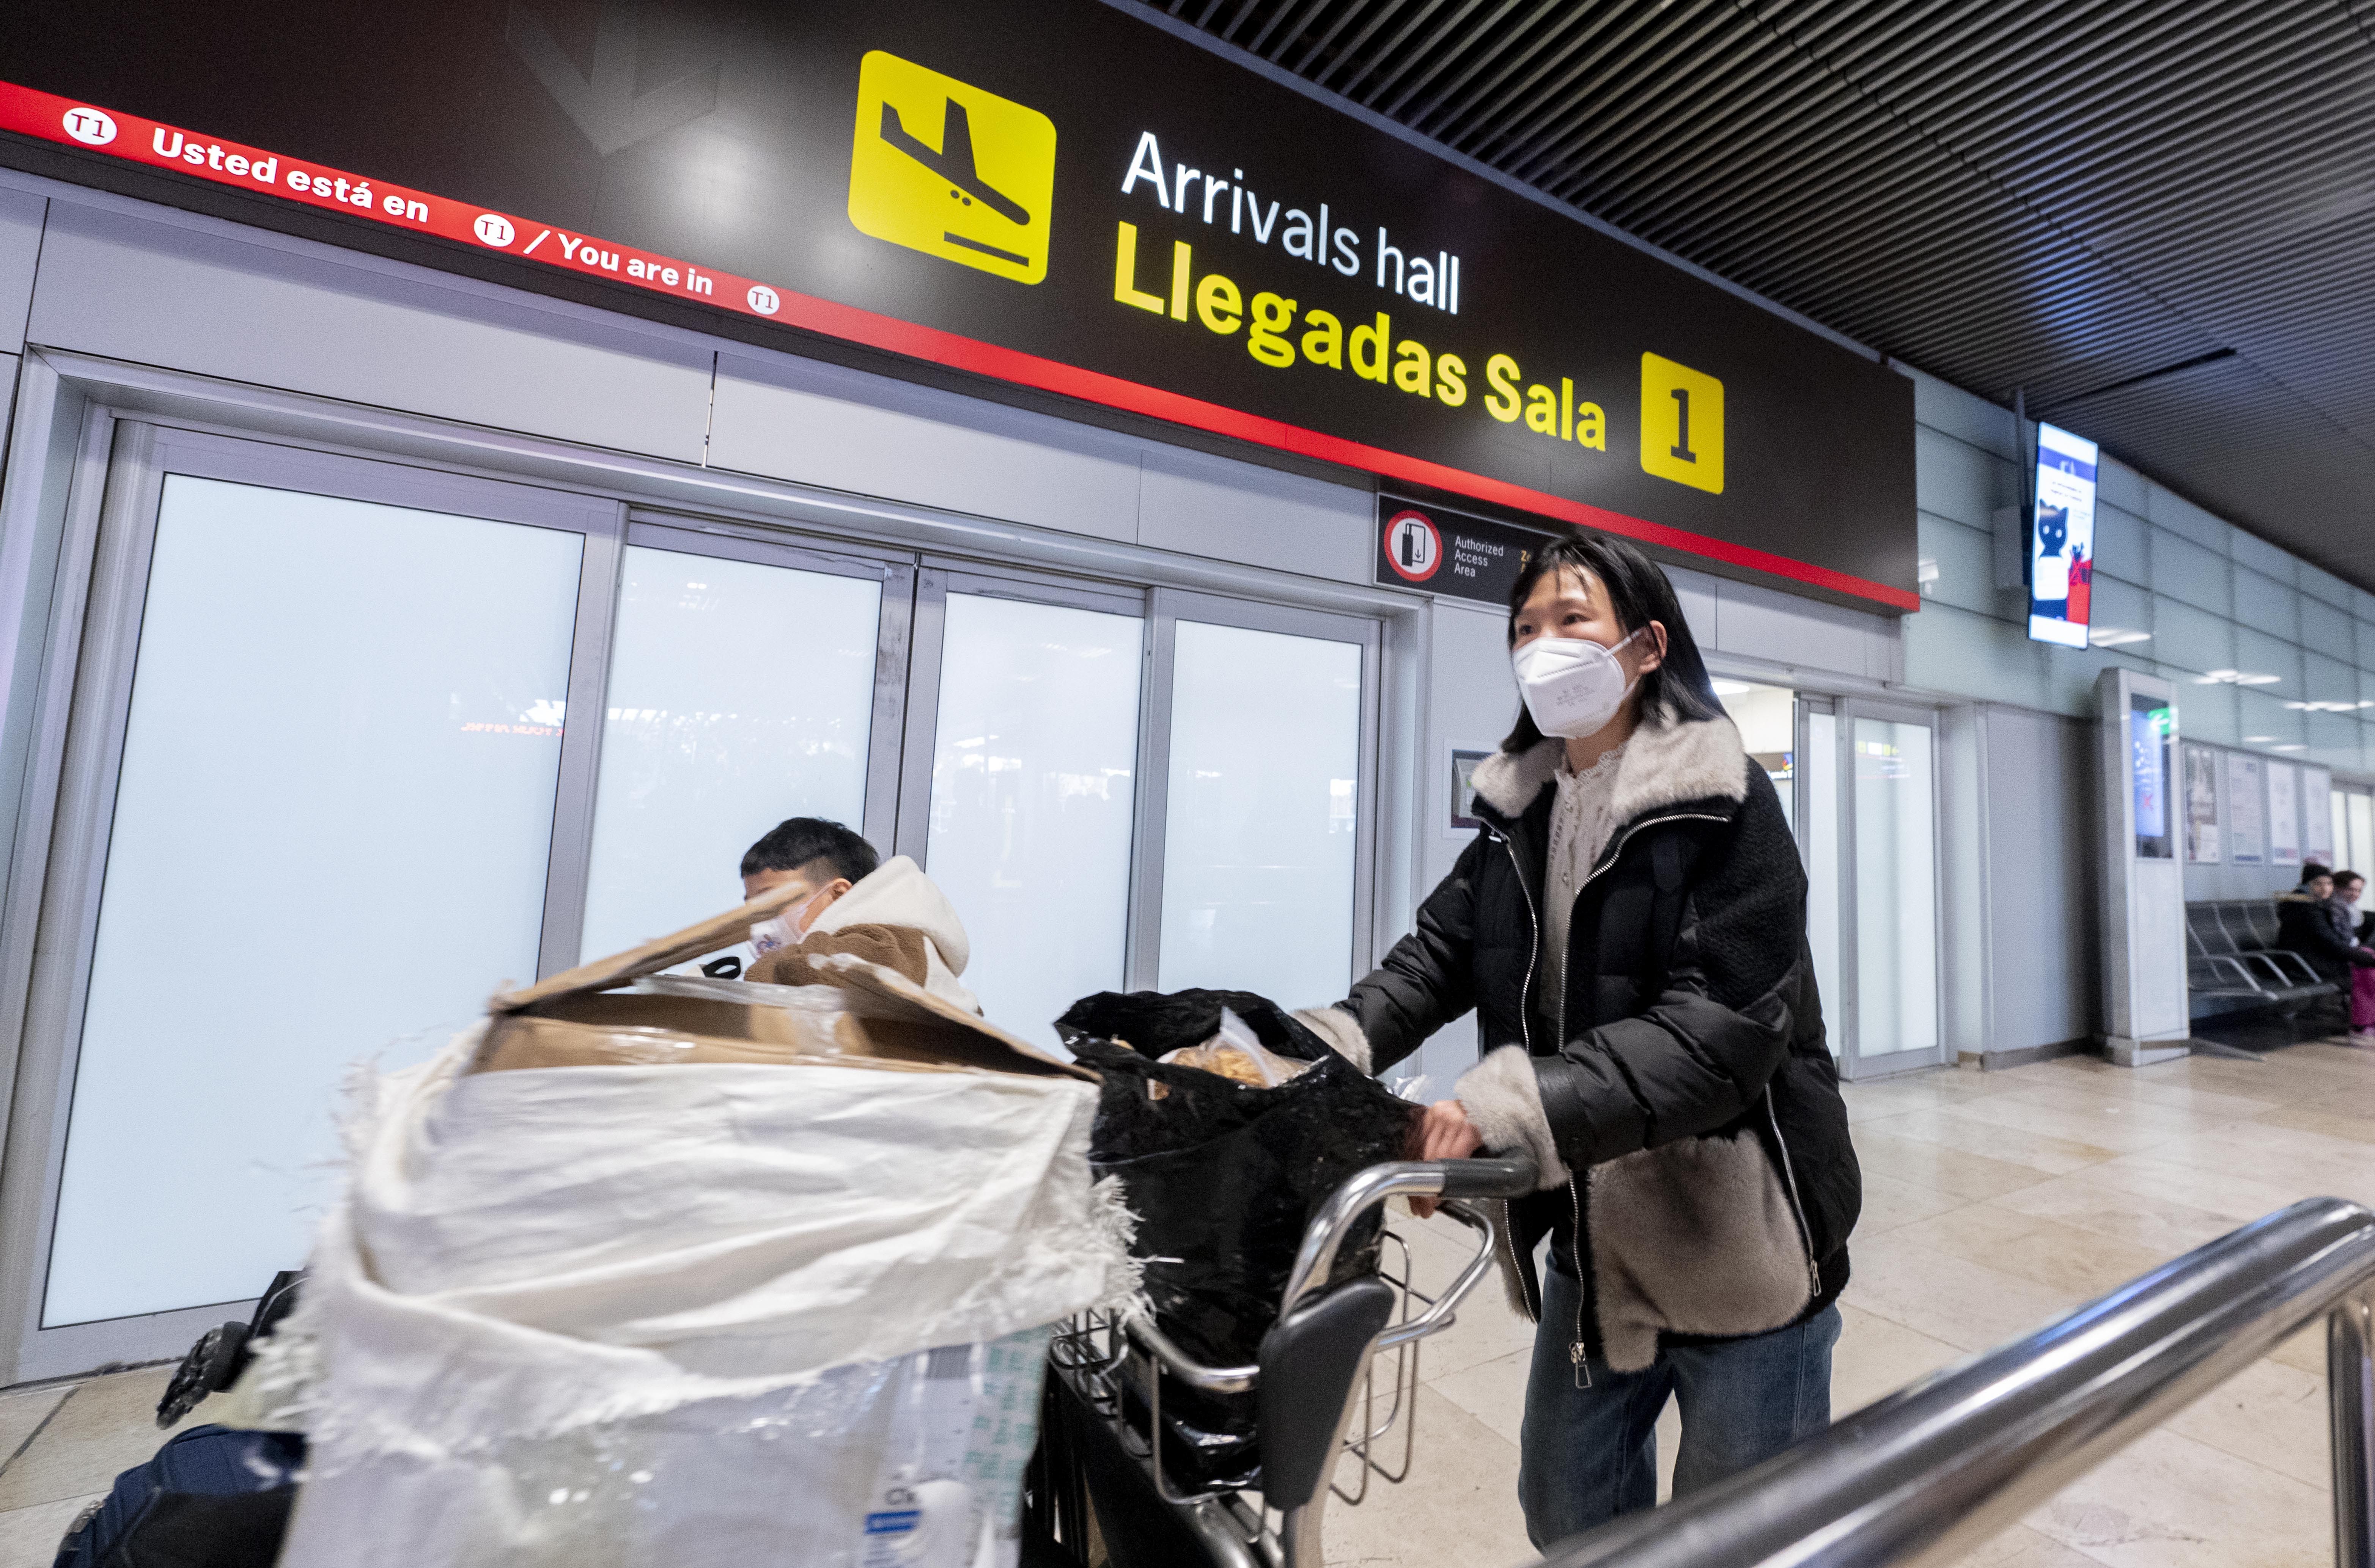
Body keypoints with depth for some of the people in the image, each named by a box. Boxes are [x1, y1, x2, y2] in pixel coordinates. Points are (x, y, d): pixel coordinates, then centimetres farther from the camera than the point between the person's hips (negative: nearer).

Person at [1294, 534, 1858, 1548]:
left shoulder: (1724, 801, -16)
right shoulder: (1519, 807, 3)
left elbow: (1723, 1031, -26)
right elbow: (1439, 953, -5)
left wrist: (1509, 1105, -37)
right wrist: (1326, 1045, -22)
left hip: (1735, 1237, -5)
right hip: (1594, 1234, 6)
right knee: (1568, 1512, 23)